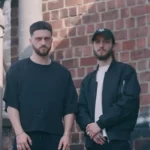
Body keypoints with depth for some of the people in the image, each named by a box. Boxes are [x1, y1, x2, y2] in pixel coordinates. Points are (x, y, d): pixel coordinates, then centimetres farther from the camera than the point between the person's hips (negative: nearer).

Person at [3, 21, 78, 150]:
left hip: (55, 137, 2)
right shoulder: (17, 70, 6)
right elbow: (12, 104, 0)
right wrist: (19, 132, -11)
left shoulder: (62, 73, 12)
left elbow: (69, 107, 9)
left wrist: (66, 134, -3)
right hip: (26, 137, -2)